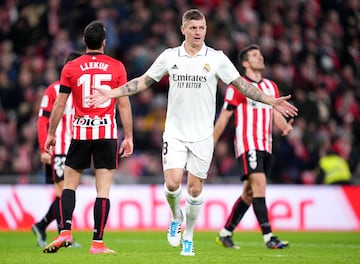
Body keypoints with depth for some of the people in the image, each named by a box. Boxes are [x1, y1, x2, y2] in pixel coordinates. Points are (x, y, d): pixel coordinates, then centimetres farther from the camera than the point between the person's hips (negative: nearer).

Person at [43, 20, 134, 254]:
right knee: (103, 189, 0)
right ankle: (98, 243, -3)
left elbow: (59, 105, 3)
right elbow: (124, 105, 0)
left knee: (69, 184, 12)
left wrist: (51, 134, 13)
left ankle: (65, 232, -5)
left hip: (81, 133, 0)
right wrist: (129, 137, 6)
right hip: (107, 133, 0)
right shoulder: (117, 67, 0)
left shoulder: (71, 68, 1)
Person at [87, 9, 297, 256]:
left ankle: (188, 238, 19)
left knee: (195, 188, 2)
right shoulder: (169, 57, 2)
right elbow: (143, 82, 10)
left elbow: (241, 84, 1)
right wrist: (110, 94, 5)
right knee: (172, 183, -13)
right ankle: (176, 217, 19)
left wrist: (272, 101, -9)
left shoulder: (217, 58, -1)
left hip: (202, 134, 0)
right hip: (175, 132, 0)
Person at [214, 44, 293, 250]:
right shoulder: (237, 86, -2)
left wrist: (285, 126, -8)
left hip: (266, 146, 7)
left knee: (249, 193, 10)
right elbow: (224, 117, 0)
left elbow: (276, 114, 15)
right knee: (259, 183, -20)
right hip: (248, 144, -7)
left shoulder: (271, 86, 17)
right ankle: (268, 237, -25)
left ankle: (225, 234, 21)